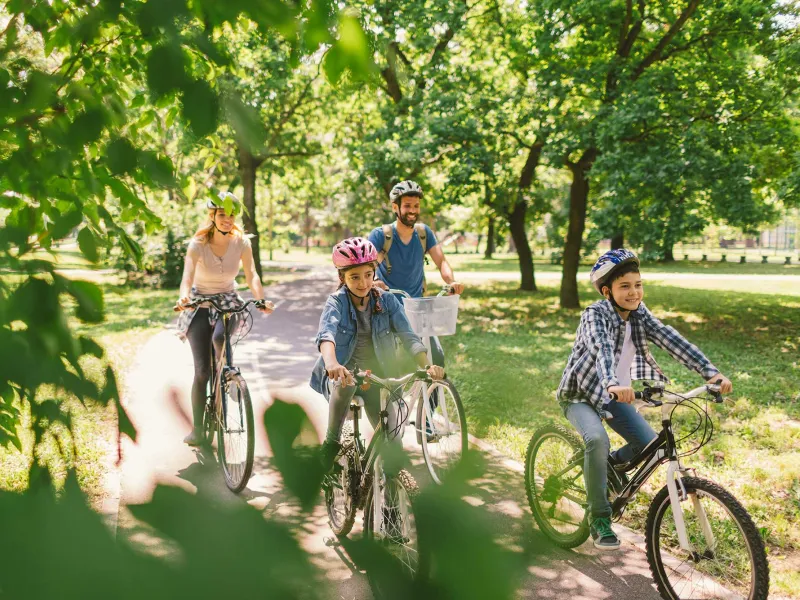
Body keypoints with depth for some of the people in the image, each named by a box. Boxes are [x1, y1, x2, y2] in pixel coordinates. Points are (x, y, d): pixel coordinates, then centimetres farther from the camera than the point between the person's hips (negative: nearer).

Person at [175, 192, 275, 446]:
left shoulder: (241, 242, -9)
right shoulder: (198, 244, -15)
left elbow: (252, 275, -16)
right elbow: (187, 277, -26)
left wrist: (261, 300, -35)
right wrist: (184, 297, -48)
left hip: (228, 301, 1)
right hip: (200, 302, -1)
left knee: (219, 337, -34)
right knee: (202, 370, -7)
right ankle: (197, 429, 4)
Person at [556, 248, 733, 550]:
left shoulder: (639, 314, -6)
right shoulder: (596, 314, -23)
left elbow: (671, 340, -18)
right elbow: (601, 348, -43)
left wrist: (710, 371, -31)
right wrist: (612, 384, -62)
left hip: (614, 396, 6)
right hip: (580, 394, -6)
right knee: (598, 440, -32)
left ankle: (610, 464, 24)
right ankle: (599, 517, -16)